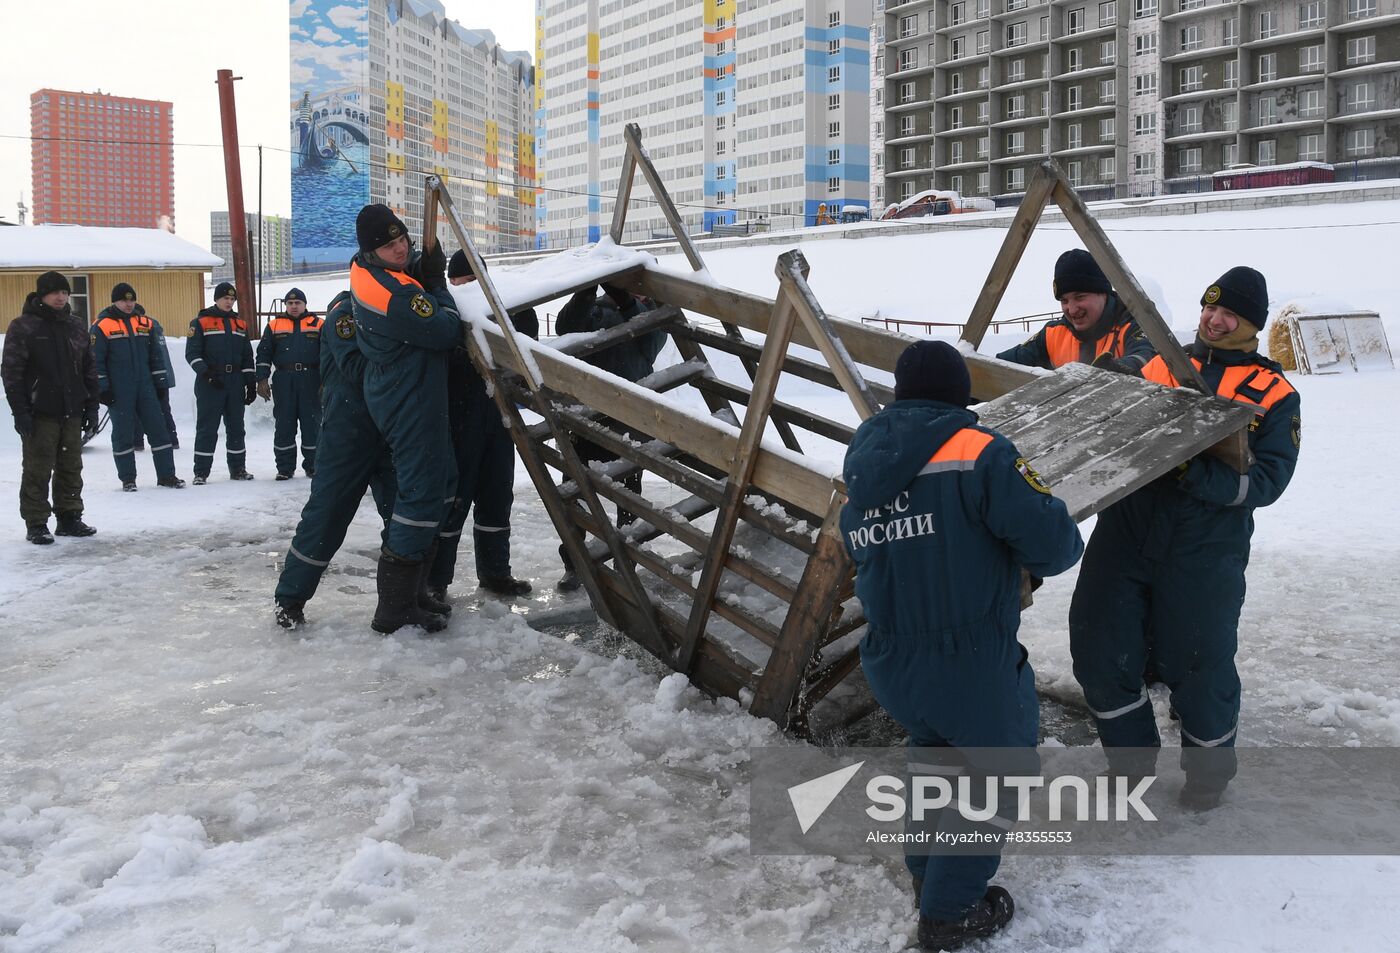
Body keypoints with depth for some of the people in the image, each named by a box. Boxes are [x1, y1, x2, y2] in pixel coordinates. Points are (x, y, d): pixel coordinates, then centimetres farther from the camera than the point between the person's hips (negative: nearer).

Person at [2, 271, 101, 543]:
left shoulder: (76, 327, 12)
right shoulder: (23, 327, -5)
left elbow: (89, 369, 15)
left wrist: (91, 406, 10)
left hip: (71, 411, 5)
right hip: (39, 413, -5)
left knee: (71, 468, 10)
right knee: (37, 470, -1)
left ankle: (69, 518, 20)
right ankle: (36, 524, 6)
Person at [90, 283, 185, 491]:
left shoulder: (145, 323, 10)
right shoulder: (102, 325, -4)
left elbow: (155, 355, 16)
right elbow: (96, 360, -5)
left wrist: (160, 382, 12)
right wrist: (102, 388, -9)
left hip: (145, 387, 4)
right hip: (118, 392, -4)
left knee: (158, 429, 2)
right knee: (123, 433, 2)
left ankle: (166, 475, 9)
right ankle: (127, 479, 12)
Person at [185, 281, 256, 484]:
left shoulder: (241, 324, 14)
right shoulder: (201, 322, 0)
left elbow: (247, 357, 16)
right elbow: (192, 353, -5)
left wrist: (251, 383, 10)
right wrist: (206, 373, -17)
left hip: (235, 383, 4)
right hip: (210, 383, -4)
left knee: (236, 427, 9)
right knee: (207, 428, -3)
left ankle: (237, 468, 17)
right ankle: (201, 472, 1)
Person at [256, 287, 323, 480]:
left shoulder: (317, 325, 9)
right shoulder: (274, 325, 13)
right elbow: (264, 354, 10)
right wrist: (262, 380, 1)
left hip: (310, 381, -1)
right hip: (283, 382, 1)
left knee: (311, 423, 2)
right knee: (284, 424, 2)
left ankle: (312, 465, 12)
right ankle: (285, 467, 9)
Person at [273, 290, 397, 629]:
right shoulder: (345, 311, -7)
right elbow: (357, 369, -20)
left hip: (389, 432, 7)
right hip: (348, 432, -6)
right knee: (327, 513, -5)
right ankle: (290, 598, 7)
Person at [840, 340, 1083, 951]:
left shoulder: (861, 474, 6)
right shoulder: (976, 452, -15)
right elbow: (1053, 546, -18)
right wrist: (1061, 535, 7)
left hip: (888, 667, 6)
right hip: (971, 669, -6)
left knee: (932, 749, 33)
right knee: (1001, 774, 18)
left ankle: (927, 875, 44)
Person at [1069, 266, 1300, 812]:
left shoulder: (1275, 394, 3)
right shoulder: (1160, 365, 13)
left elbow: (1265, 480, -9)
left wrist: (1195, 470, -25)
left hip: (1204, 555, -3)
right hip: (1125, 534, 3)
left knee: (1198, 668, 6)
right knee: (1100, 653, 4)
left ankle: (1209, 772, 35)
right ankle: (1133, 761, 30)